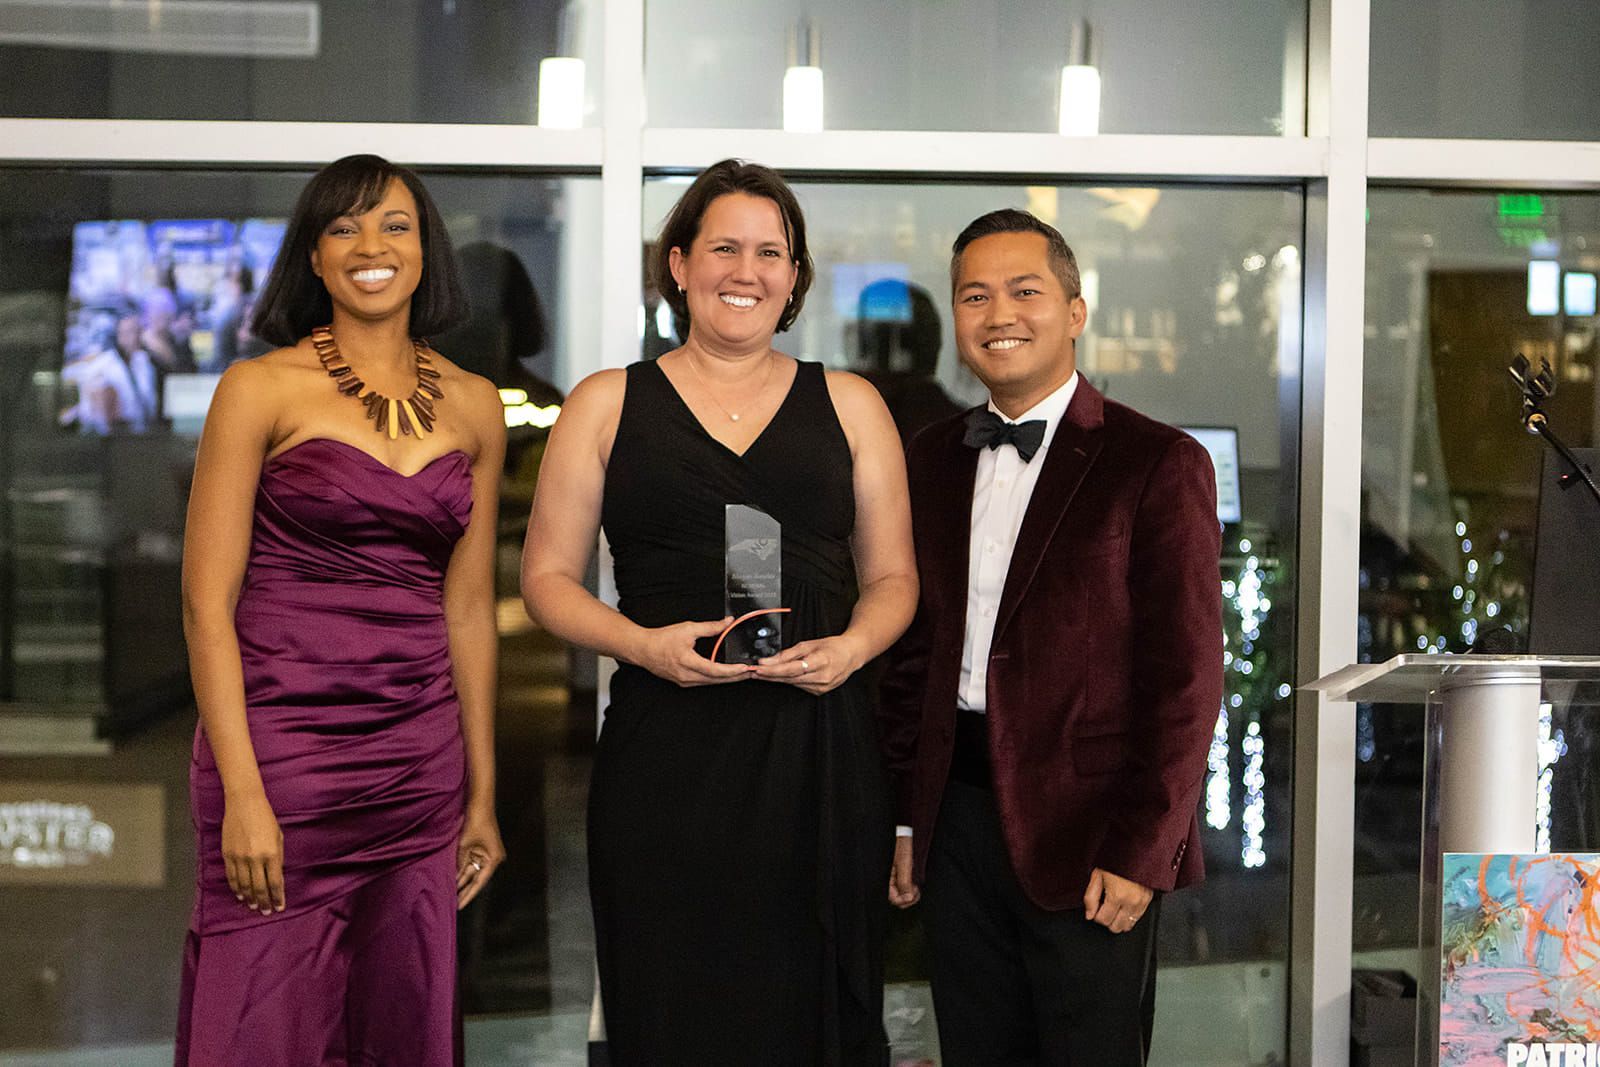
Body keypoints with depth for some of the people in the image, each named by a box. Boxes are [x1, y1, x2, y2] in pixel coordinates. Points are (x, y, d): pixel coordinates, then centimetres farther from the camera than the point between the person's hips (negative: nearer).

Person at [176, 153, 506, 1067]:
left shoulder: (473, 406, 10)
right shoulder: (262, 389, -3)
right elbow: (207, 602, -6)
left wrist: (482, 793, 11)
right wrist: (242, 793, -14)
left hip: (420, 763, 4)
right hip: (282, 745, -4)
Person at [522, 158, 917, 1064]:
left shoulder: (849, 405, 13)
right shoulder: (607, 405, 9)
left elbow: (893, 575, 15)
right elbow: (548, 576, 8)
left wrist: (853, 646, -6)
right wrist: (644, 645, -10)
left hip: (819, 745, 1)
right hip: (664, 752, -1)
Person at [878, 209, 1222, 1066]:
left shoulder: (1158, 464, -6)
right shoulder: (933, 460, 11)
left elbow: (1184, 677, -9)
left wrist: (1141, 851, -13)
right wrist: (906, 816, 9)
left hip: (1086, 834, -5)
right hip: (957, 824, 5)